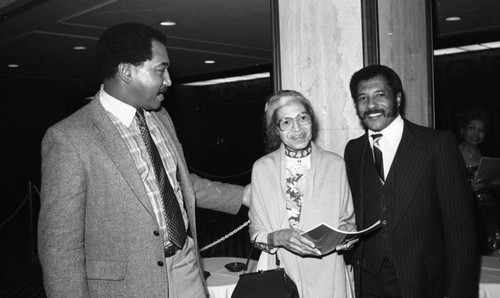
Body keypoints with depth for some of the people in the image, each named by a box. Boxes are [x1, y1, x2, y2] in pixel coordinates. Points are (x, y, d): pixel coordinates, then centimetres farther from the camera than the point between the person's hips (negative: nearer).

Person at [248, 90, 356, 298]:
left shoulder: (335, 164, -3)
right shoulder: (262, 168, -4)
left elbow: (348, 221, 8)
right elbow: (255, 232, -1)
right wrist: (277, 238, -20)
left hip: (326, 274, 1)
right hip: (280, 274, 0)